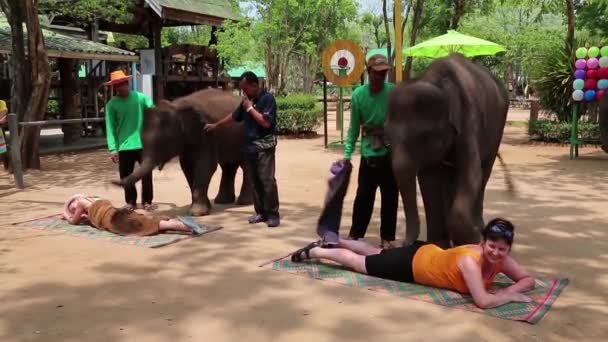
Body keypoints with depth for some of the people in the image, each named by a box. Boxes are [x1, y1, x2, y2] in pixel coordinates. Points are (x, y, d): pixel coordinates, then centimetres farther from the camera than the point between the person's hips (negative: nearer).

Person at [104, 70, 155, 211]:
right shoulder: (112, 104, -1)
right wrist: (113, 149, -9)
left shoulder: (140, 97, -1)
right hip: (124, 146, 1)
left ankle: (147, 201, 20)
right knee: (126, 176, 8)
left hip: (143, 143, -1)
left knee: (146, 174, 5)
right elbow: (110, 127, -3)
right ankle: (131, 202, 24)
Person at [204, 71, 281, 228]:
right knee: (255, 181, 7)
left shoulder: (267, 98, -10)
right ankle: (261, 212, 14)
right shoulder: (247, 100, 13)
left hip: (264, 146, -7)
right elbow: (234, 116, 26)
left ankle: (273, 214, -6)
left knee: (267, 179, -11)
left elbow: (265, 122, -20)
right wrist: (215, 125, 31)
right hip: (250, 146, 7)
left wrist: (250, 108, -13)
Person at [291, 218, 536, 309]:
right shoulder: (470, 260, -39)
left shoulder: (500, 259, -18)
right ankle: (315, 251, 33)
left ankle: (334, 241, 51)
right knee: (358, 262, 12)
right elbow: (483, 301, -46)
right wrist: (509, 295, -32)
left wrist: (510, 289, -26)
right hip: (411, 263, -7)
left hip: (428, 254, 7)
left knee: (375, 252, 28)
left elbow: (528, 279, -8)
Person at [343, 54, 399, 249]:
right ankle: (355, 234, 21)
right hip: (368, 154, 1)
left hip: (392, 153, 0)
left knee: (390, 198, 7)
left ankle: (387, 238, 20)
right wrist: (347, 154, -3)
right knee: (363, 196, 6)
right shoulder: (358, 95, -4)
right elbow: (354, 128, 1)